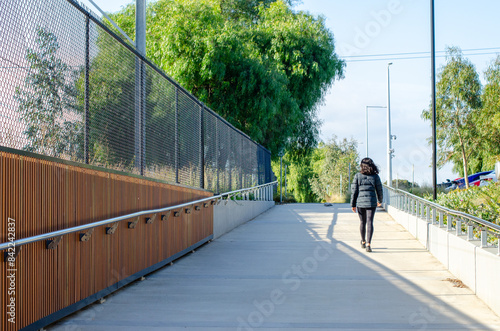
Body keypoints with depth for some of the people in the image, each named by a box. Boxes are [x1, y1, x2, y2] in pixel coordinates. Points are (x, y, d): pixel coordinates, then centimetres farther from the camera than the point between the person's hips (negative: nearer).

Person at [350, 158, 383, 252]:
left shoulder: (357, 176, -1)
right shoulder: (375, 176, 0)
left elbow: (354, 191, -2)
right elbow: (379, 190, 6)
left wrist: (353, 204, 5)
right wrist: (380, 201, 25)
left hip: (360, 202, 1)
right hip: (371, 202, -1)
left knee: (362, 222, 17)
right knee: (370, 223, -3)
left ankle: (363, 242, 33)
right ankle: (368, 244, -15)